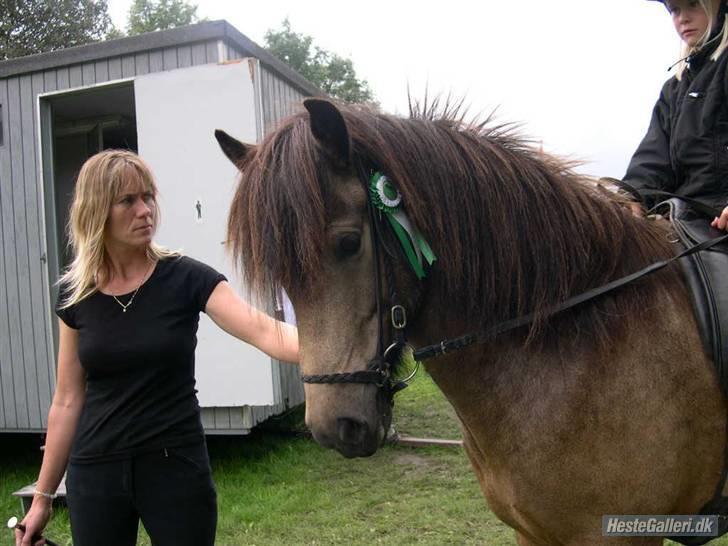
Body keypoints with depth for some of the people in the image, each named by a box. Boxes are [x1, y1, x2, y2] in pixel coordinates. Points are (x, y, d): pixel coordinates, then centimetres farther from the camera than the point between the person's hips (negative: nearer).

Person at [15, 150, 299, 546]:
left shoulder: (186, 279, -9)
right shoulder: (75, 295, 0)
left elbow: (267, 333, -23)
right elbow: (67, 401, 5)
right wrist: (43, 496, 7)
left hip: (176, 467, -2)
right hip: (95, 474, 3)